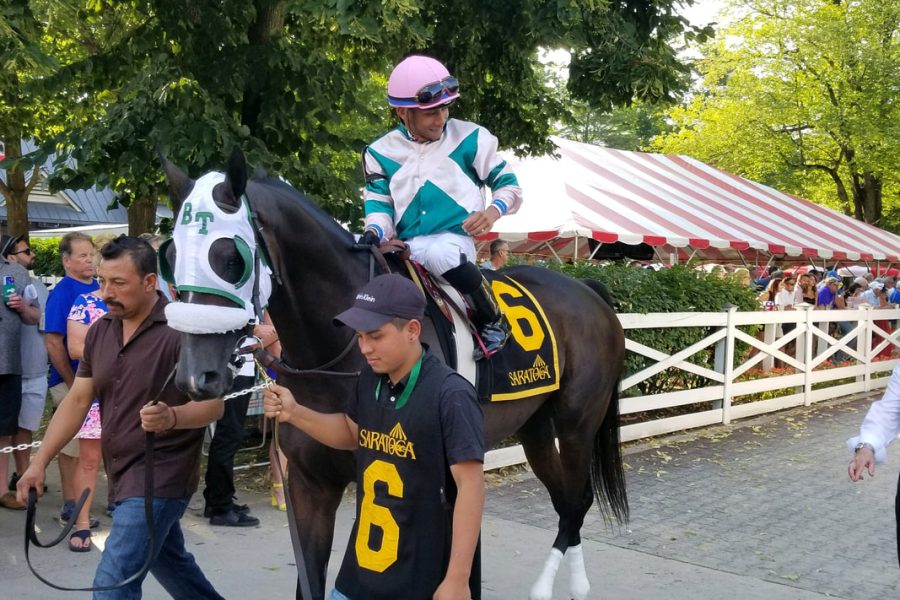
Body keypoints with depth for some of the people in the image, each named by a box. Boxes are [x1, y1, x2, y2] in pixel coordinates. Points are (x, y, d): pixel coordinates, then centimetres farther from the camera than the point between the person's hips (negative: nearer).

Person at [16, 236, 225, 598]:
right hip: (122, 474, 8)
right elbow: (77, 401, 8)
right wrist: (40, 461, 2)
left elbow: (213, 404, -17)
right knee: (168, 561, 24)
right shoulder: (100, 331, 4)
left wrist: (172, 417, -37)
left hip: (161, 475, -8)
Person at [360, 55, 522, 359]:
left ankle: (493, 322, -18)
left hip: (455, 239, -4)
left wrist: (493, 211, -15)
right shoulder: (381, 152, 7)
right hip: (408, 248, 4)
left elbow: (508, 184, 7)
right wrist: (374, 233, -17)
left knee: (440, 253, -38)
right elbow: (379, 204, 6)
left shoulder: (471, 139, 1)